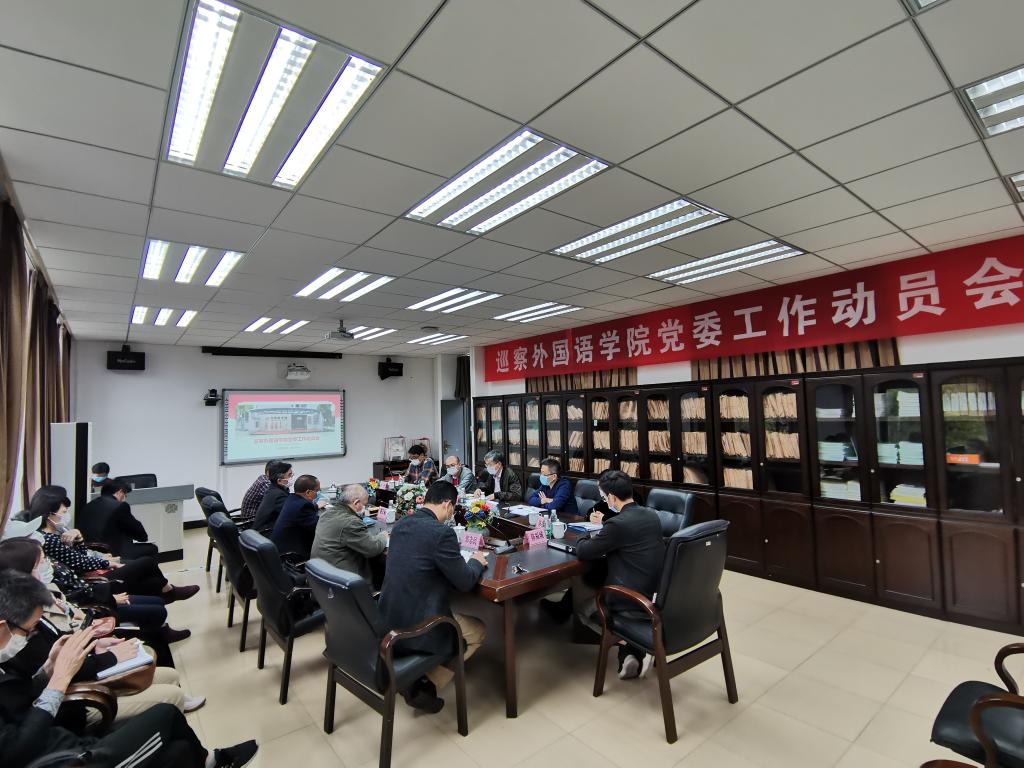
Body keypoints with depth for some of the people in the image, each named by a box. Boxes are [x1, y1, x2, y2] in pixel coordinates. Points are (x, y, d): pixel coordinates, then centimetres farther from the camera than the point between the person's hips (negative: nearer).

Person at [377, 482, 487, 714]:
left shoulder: (401, 524, 3)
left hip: (387, 618, 8)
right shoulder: (442, 532, -22)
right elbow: (465, 582, -14)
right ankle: (424, 687, 9)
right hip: (414, 627, -8)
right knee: (477, 630, 17)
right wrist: (476, 562, 7)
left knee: (455, 611, 31)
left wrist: (464, 560, 18)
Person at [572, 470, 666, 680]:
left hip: (632, 600, -8)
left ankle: (627, 647, 5)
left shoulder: (617, 524, -23)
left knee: (576, 598, 16)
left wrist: (588, 537, 7)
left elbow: (583, 552, -13)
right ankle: (636, 647, 16)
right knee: (593, 586, 27)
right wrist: (601, 538, 12)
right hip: (656, 595, 8)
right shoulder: (652, 515, 1)